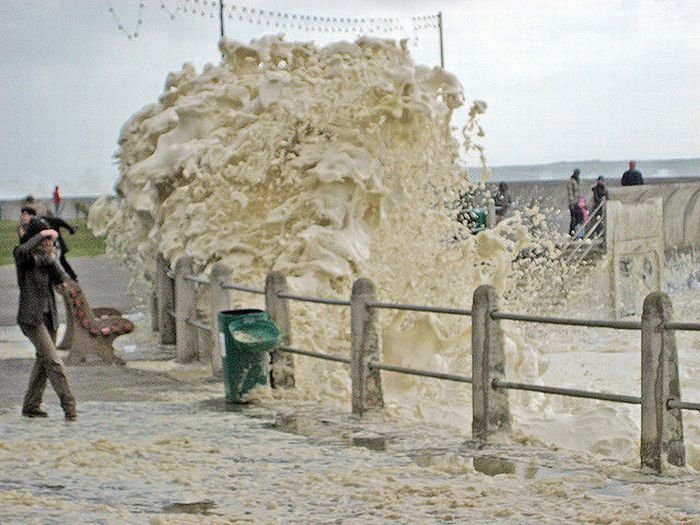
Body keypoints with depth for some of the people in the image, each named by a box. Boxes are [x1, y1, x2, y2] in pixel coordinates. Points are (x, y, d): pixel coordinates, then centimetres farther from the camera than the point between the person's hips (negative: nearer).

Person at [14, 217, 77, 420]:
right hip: (31, 317, -8)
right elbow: (22, 251, -33)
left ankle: (31, 406, 20)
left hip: (48, 316, 8)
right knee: (52, 361, -14)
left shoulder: (43, 256, 14)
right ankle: (68, 405, -17)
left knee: (43, 362, 11)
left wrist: (50, 257, -8)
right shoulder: (25, 256, -7)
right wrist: (42, 235, -24)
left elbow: (59, 279, 5)